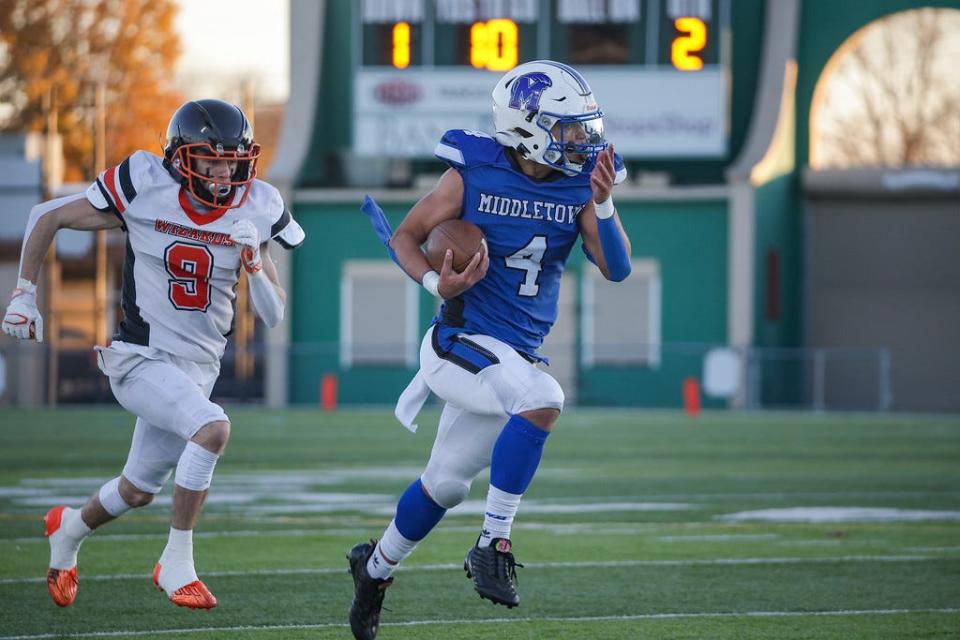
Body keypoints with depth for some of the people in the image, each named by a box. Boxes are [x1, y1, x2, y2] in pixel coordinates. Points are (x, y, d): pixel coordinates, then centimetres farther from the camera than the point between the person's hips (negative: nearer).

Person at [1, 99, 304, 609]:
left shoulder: (253, 210, -6)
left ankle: (69, 529, 51)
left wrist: (254, 261, -20)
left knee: (139, 491, 19)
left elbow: (273, 316, -3)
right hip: (138, 357, -5)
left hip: (198, 368, 5)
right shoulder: (145, 188, -16)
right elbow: (47, 218, -3)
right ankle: (176, 565, -17)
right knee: (213, 428, -30)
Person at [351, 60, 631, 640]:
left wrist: (603, 205, -25)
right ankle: (493, 544, -23)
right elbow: (406, 237, 0)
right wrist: (435, 282, -19)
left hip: (521, 351, 5)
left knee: (447, 483, 17)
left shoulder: (579, 186, -2)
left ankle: (376, 565, 42)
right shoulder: (474, 175, -10)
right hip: (465, 338, -5)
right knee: (543, 399, -33)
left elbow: (618, 269, -9)